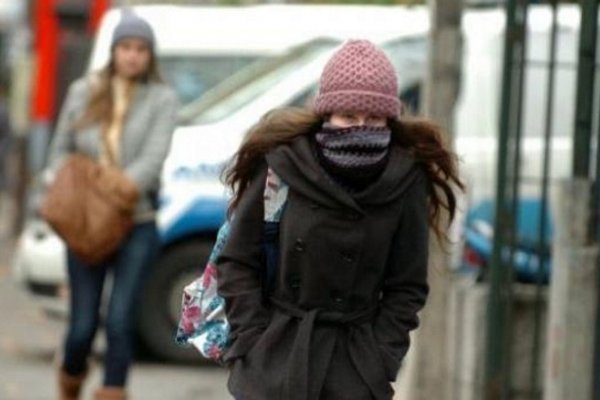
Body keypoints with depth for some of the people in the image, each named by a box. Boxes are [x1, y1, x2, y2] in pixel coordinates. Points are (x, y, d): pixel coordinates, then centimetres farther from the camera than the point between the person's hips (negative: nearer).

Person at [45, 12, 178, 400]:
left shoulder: (161, 99, -1)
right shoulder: (83, 93, 7)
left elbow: (153, 158, -12)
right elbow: (61, 151, 12)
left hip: (137, 225, -2)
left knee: (120, 321, -11)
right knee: (82, 326, 4)